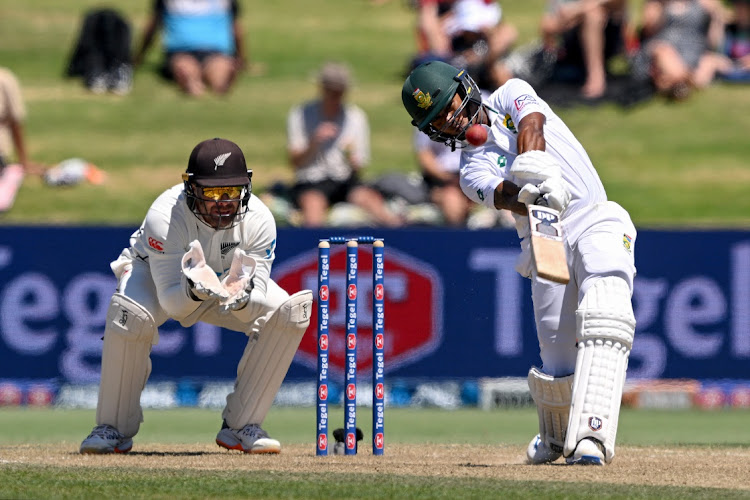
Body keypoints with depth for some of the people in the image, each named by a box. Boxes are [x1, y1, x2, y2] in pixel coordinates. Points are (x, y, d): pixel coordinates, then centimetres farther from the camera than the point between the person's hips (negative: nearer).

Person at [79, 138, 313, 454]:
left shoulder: (258, 220, -28)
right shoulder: (165, 217, -36)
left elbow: (256, 306, -28)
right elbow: (171, 302, -36)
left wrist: (241, 299, -52)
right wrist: (194, 293, -59)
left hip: (230, 278, 3)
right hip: (153, 272, -3)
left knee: (290, 313, -22)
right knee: (129, 313, -38)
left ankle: (241, 427, -9)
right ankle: (113, 429, -17)